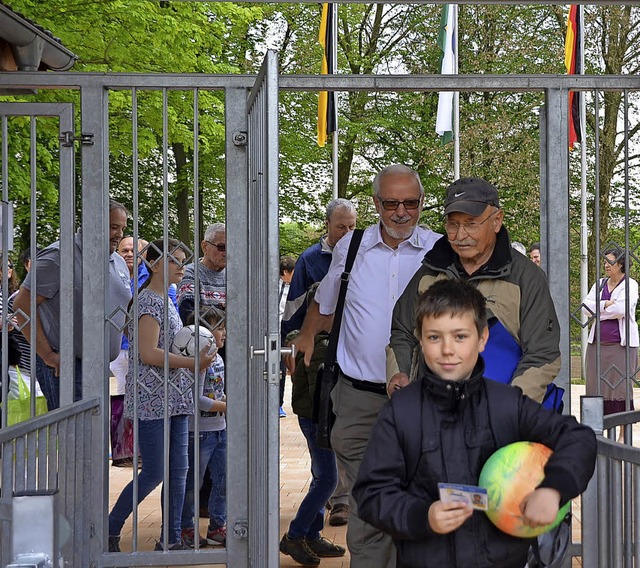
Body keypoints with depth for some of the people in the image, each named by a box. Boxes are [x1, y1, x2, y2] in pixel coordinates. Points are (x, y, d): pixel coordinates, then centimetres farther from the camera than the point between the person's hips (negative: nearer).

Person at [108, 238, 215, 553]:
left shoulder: (166, 301, 17)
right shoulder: (149, 302, -12)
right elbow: (148, 354, -20)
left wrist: (196, 355, 10)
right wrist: (193, 362, -19)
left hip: (174, 398, 9)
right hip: (152, 399, -9)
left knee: (178, 470, 7)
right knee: (154, 473, -6)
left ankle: (171, 538, 13)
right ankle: (109, 532, 8)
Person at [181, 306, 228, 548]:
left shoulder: (218, 359, 10)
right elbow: (197, 400, -21)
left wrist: (228, 400, 3)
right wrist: (226, 407, -16)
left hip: (220, 429, 9)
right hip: (199, 431, -8)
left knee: (222, 481, 12)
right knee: (193, 483, 4)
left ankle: (217, 527, 23)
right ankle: (186, 529, 17)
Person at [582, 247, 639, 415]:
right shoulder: (599, 284, 16)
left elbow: (620, 309, -17)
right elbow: (585, 306, 3)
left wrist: (597, 310, -4)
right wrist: (606, 304, -11)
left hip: (621, 345, -5)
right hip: (597, 344, 5)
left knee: (620, 386, -6)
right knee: (596, 386, 2)